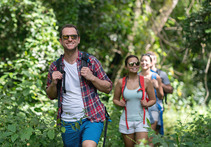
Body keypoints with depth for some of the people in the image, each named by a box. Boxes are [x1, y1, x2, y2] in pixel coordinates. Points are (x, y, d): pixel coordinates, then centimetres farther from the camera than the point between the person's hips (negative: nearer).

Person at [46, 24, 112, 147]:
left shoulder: (91, 61, 0)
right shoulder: (55, 66, 6)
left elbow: (108, 88, 3)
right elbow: (51, 96, 17)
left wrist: (92, 78, -13)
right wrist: (54, 83, -4)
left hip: (92, 118, -3)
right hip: (67, 122, 3)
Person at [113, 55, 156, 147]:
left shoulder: (146, 82, 0)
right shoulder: (121, 82, 2)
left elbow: (153, 100, 9)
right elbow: (115, 99, 14)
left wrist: (146, 104, -11)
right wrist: (120, 104, -7)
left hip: (142, 119, -1)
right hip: (126, 120, 1)